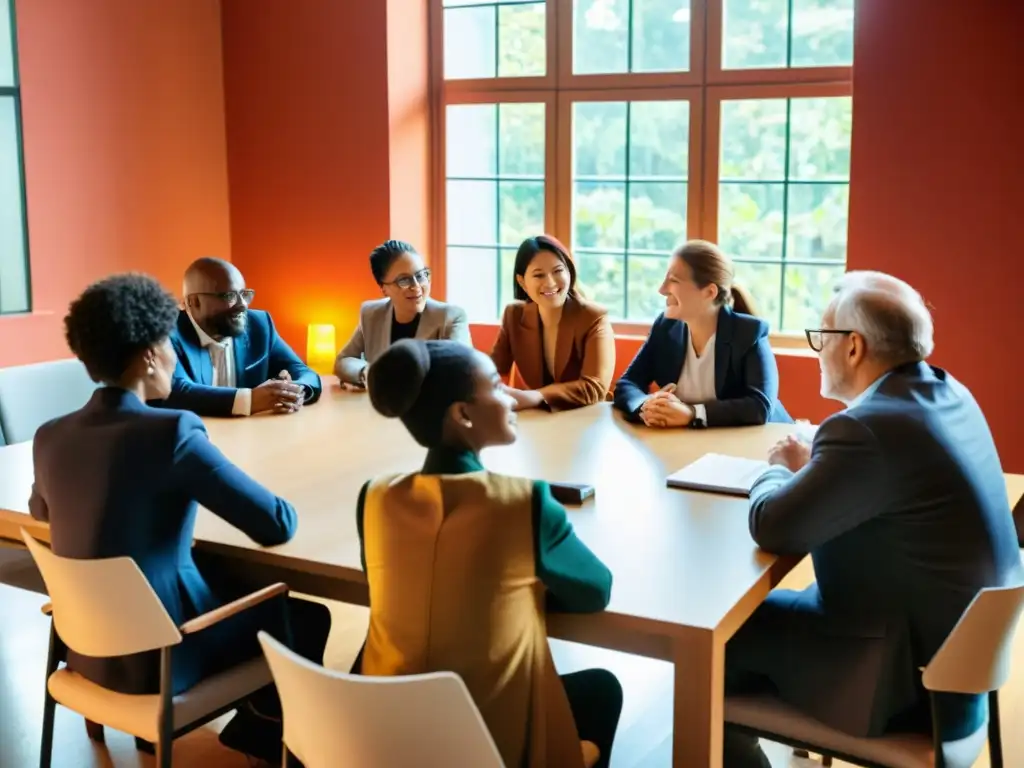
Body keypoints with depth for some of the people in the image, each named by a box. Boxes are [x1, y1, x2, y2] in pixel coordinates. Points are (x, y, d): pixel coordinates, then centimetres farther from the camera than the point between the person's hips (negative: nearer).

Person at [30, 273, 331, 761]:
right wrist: (280, 511, 5)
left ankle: (252, 718, 34)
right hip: (158, 656, -7)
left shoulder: (49, 437, -2)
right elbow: (278, 526, -19)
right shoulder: (171, 431, -21)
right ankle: (273, 731, 32)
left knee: (236, 582, 28)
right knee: (306, 619, 13)